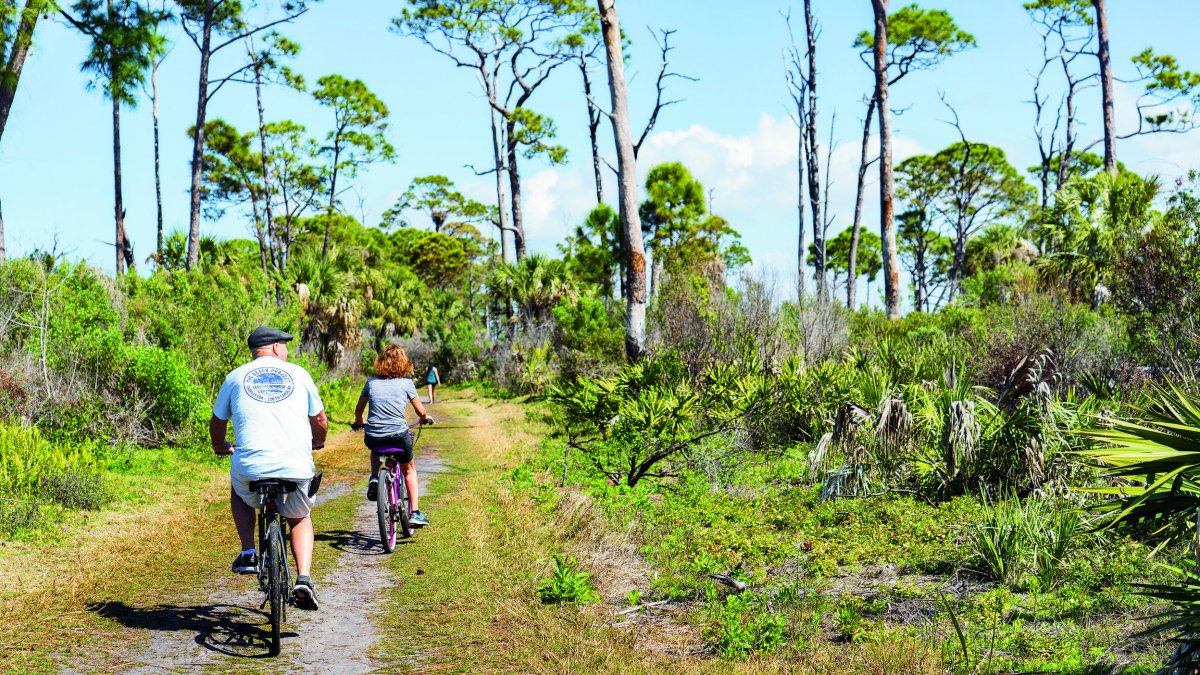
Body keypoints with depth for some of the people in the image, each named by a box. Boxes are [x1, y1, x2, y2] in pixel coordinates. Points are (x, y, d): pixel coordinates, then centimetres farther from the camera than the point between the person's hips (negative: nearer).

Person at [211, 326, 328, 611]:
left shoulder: (236, 377, 10)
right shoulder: (298, 374, 11)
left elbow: (217, 422, 20)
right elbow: (320, 421, 18)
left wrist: (220, 447, 41)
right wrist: (317, 442, 41)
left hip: (250, 467, 0)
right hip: (296, 467, 0)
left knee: (238, 492, 35)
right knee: (300, 519, 26)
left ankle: (248, 554, 20)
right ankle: (303, 578, 4)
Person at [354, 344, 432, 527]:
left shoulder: (371, 382, 6)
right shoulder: (406, 383, 0)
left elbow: (358, 410, 14)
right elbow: (421, 411, 7)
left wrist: (358, 422, 35)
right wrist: (425, 419, 31)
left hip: (373, 437, 2)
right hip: (398, 435, -2)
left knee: (376, 449, 40)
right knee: (409, 469, 25)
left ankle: (374, 478, 15)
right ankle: (415, 513, 17)